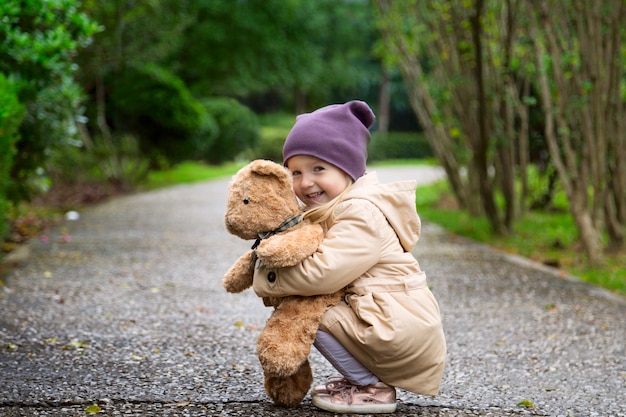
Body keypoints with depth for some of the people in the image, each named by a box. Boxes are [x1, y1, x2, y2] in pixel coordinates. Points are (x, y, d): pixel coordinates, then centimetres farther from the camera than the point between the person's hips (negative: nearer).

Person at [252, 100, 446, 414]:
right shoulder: (335, 211, 15)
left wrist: (266, 279, -14)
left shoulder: (361, 215, -18)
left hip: (401, 327, -10)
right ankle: (362, 376, 15)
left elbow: (323, 273, -25)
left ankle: (372, 388, -1)